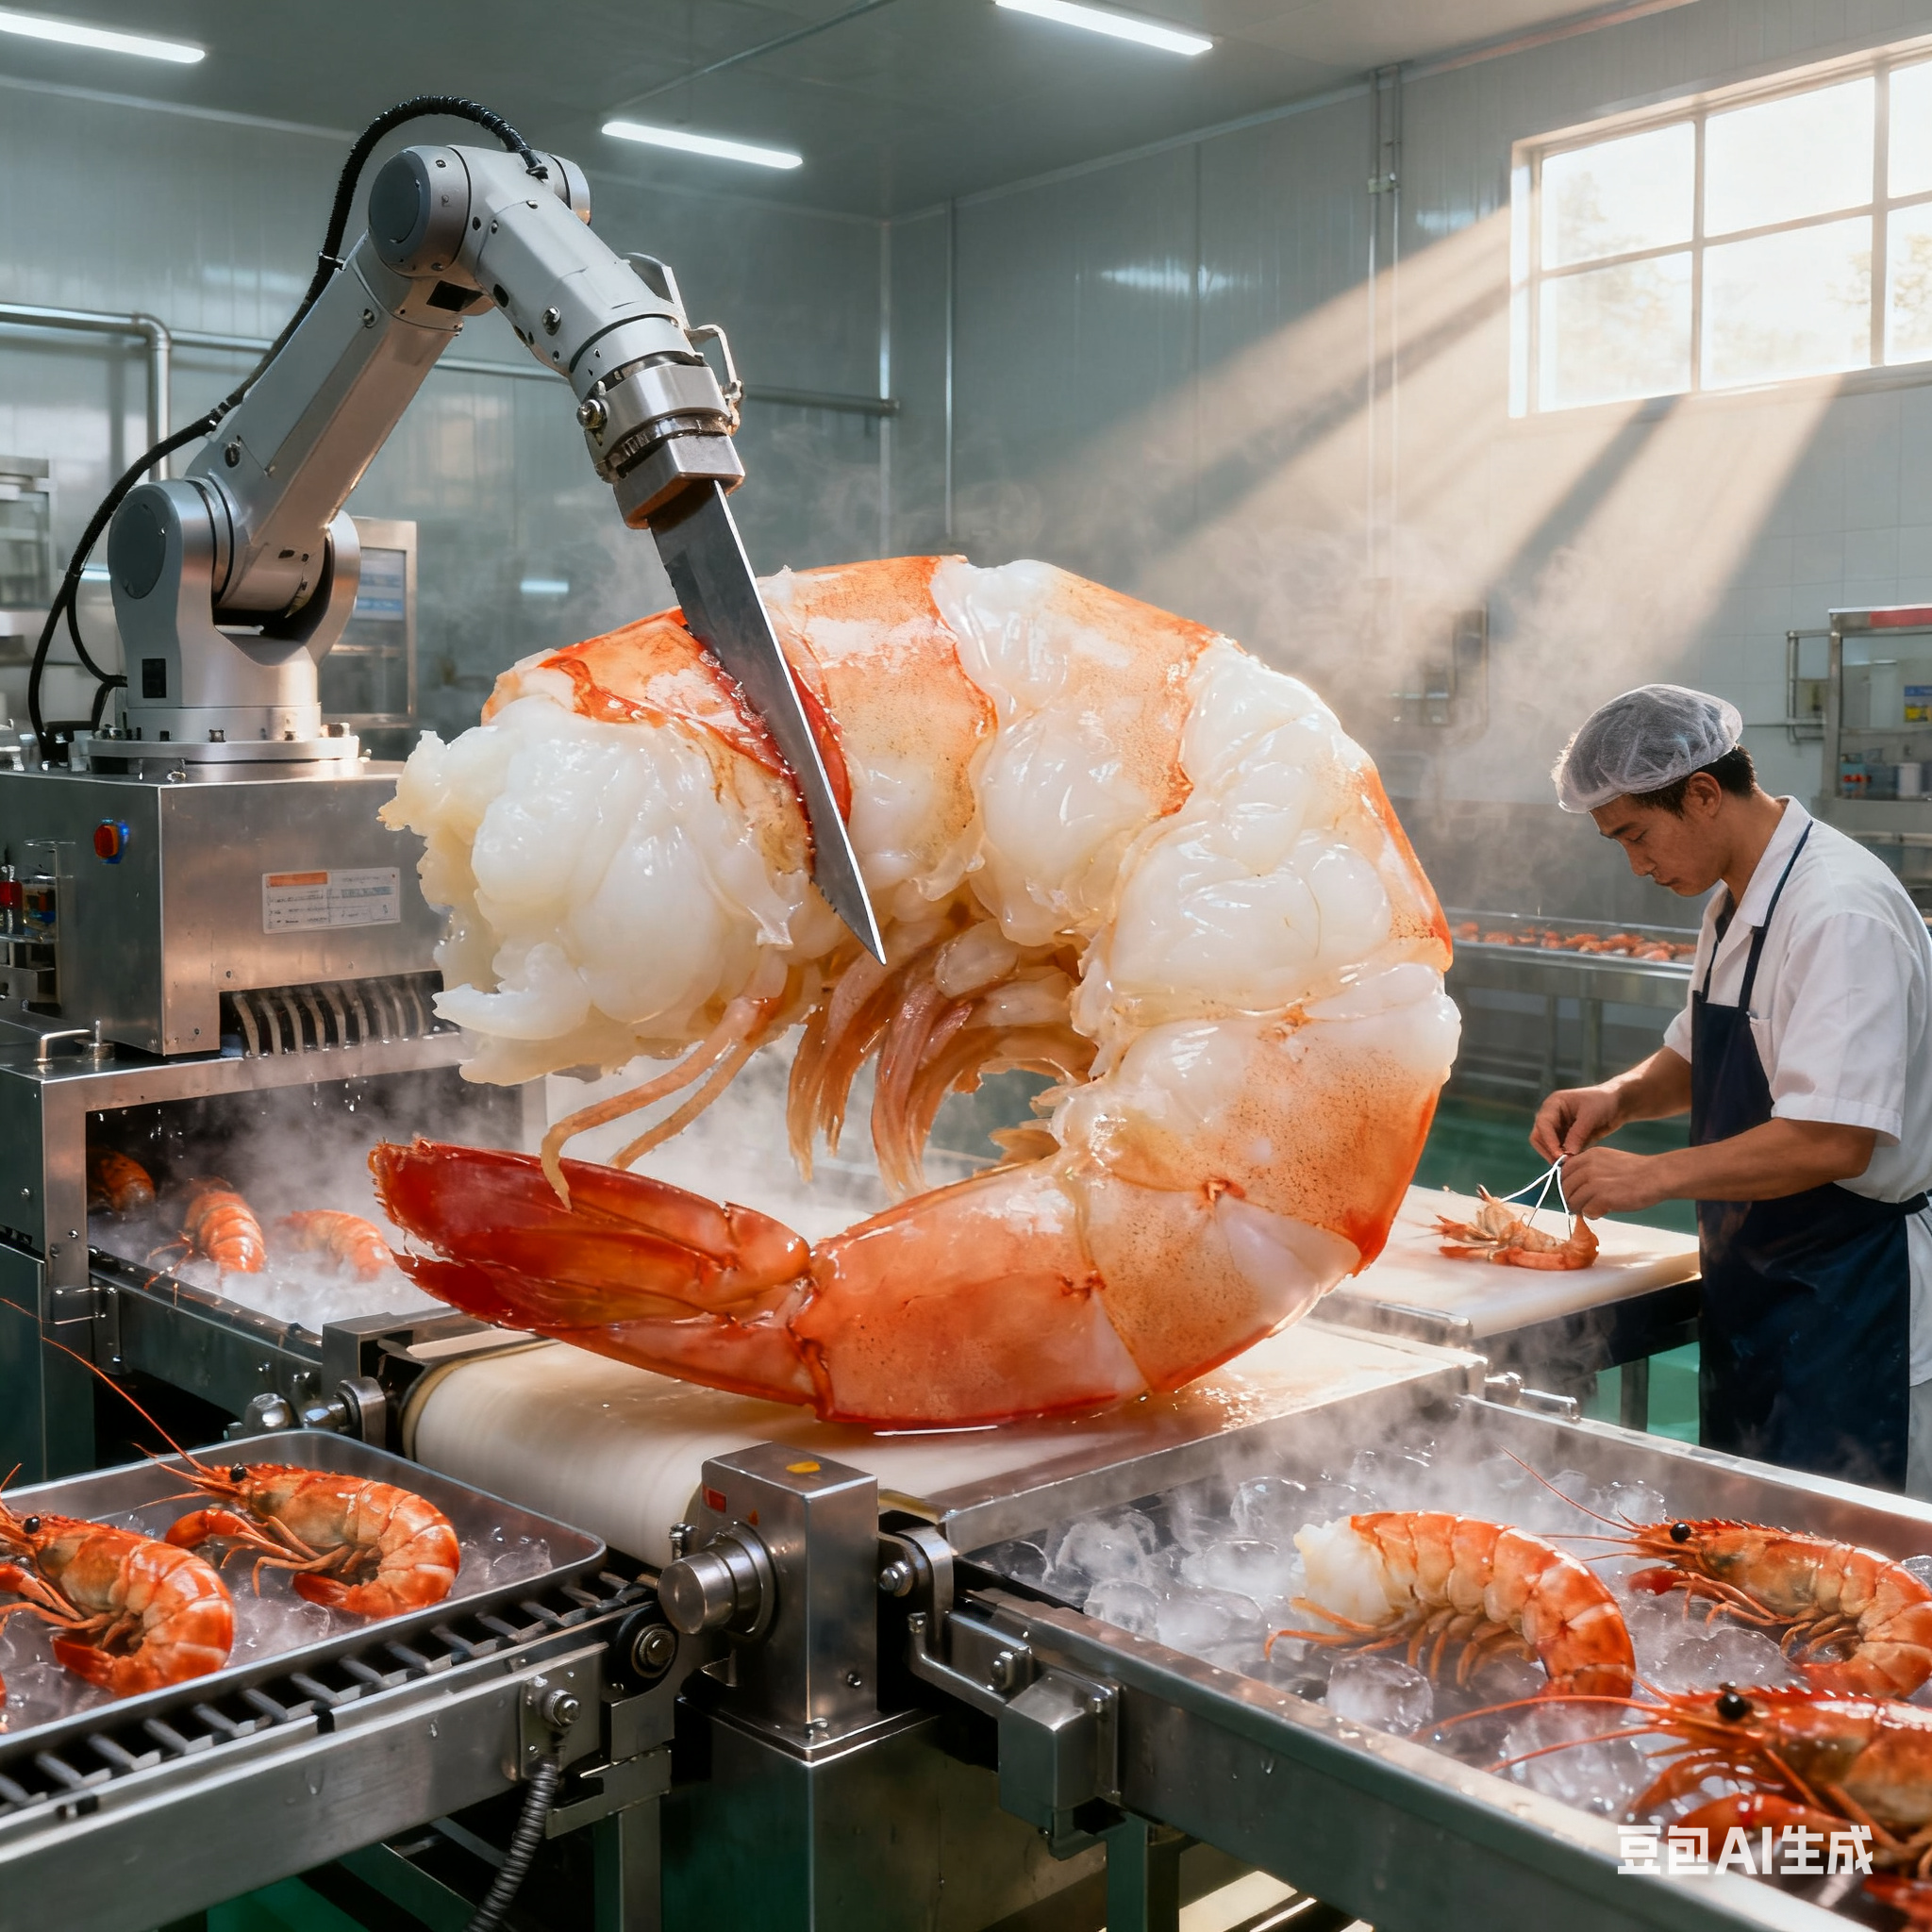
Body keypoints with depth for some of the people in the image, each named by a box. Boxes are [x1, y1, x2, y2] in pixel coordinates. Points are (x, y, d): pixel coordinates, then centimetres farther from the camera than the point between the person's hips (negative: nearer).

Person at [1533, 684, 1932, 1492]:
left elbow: (1834, 1142, -29)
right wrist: (1622, 1097, 2)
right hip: (1753, 1288, 9)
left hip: (1849, 1297, -9)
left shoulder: (1840, 911, -23)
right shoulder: (1735, 904, 8)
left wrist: (1656, 1175, -22)